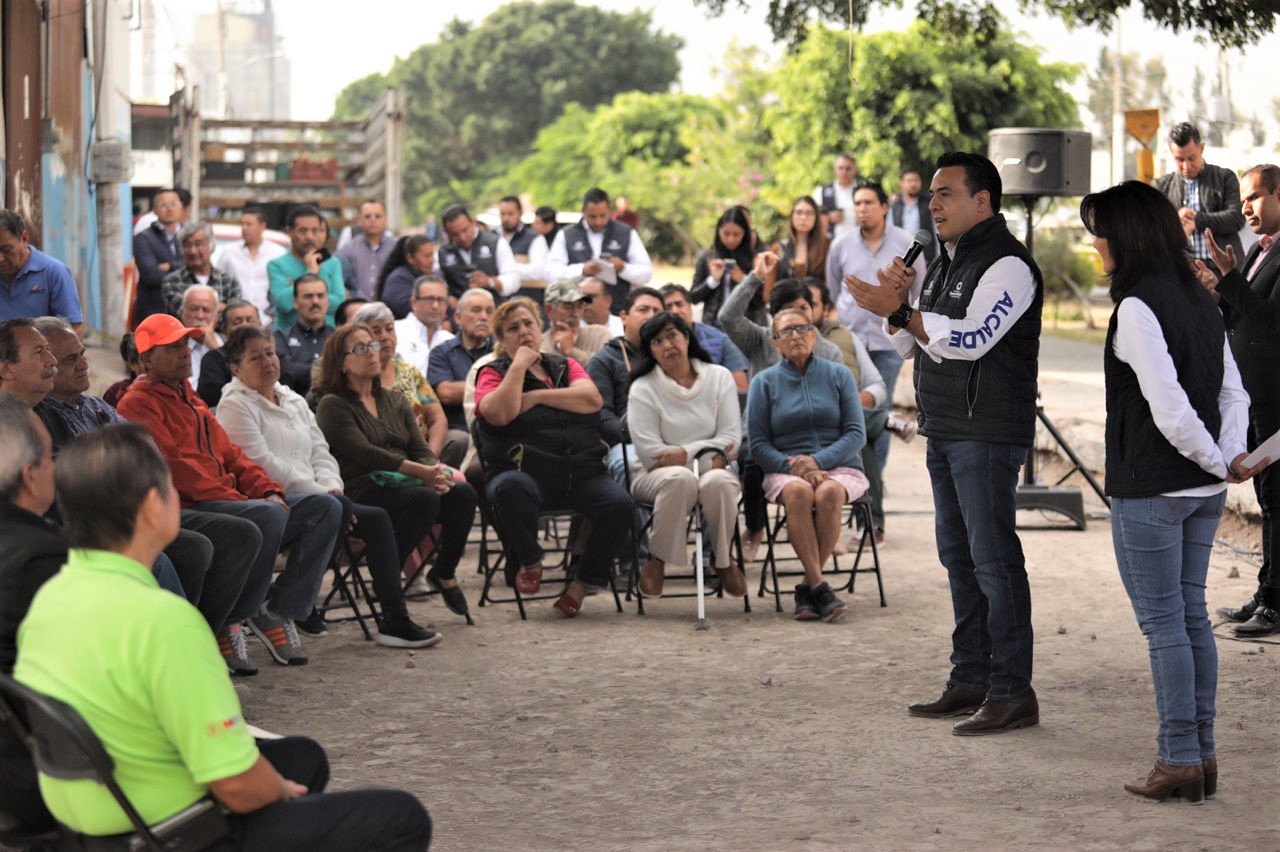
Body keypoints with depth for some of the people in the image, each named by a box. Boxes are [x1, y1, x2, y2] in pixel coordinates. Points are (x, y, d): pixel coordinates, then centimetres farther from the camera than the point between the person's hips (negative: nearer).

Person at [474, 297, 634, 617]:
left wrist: (536, 396, -6)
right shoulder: (493, 373, 10)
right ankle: (529, 562, -13)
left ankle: (584, 582, -6)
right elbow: (500, 414, -13)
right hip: (524, 471, -3)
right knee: (511, 487, -39)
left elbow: (592, 399, -2)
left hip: (582, 473, 3)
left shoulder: (565, 366, 19)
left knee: (621, 503, -25)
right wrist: (519, 366, -5)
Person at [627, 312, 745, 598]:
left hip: (711, 471, 2)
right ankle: (657, 557, -20)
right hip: (657, 476, -2)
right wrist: (705, 454, -12)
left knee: (718, 481, -35)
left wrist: (686, 452, -13)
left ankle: (723, 559, -11)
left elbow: (732, 439, -1)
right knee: (681, 478, -38)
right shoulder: (643, 389, 0)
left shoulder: (719, 377, 7)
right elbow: (650, 453, -10)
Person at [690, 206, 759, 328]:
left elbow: (762, 299, -2)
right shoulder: (707, 256, 7)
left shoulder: (754, 257, 1)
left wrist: (743, 280, -13)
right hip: (713, 326, 2)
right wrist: (713, 280, -6)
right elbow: (693, 297, 8)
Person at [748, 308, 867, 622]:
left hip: (839, 467, 0)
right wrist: (793, 467, -14)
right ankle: (820, 586, -39)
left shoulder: (838, 375, 10)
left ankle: (808, 586, -27)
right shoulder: (764, 382, 10)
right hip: (785, 470, 0)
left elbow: (856, 434, 3)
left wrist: (818, 461, -14)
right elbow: (758, 444, 4)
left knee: (829, 493, -35)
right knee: (798, 492, -36)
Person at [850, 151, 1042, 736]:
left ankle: (1012, 693, -6)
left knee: (993, 558, -9)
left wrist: (899, 311, -25)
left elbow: (972, 338, -23)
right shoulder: (945, 262, 18)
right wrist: (896, 303, 0)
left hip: (988, 433, -10)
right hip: (944, 429, 10)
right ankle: (970, 681, 20)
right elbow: (912, 343, 19)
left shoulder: (1007, 265, -12)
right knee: (959, 555, 13)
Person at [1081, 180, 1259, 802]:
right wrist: (1229, 459, -1)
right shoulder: (1200, 301, 10)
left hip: (1150, 489, -8)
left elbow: (1169, 406, -22)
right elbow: (1233, 391, 10)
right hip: (1203, 491, 8)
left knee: (1163, 622, -1)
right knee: (1192, 616, 13)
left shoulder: (1137, 308, -17)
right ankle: (1202, 754, 17)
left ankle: (1179, 759, 3)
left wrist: (1217, 462, -10)